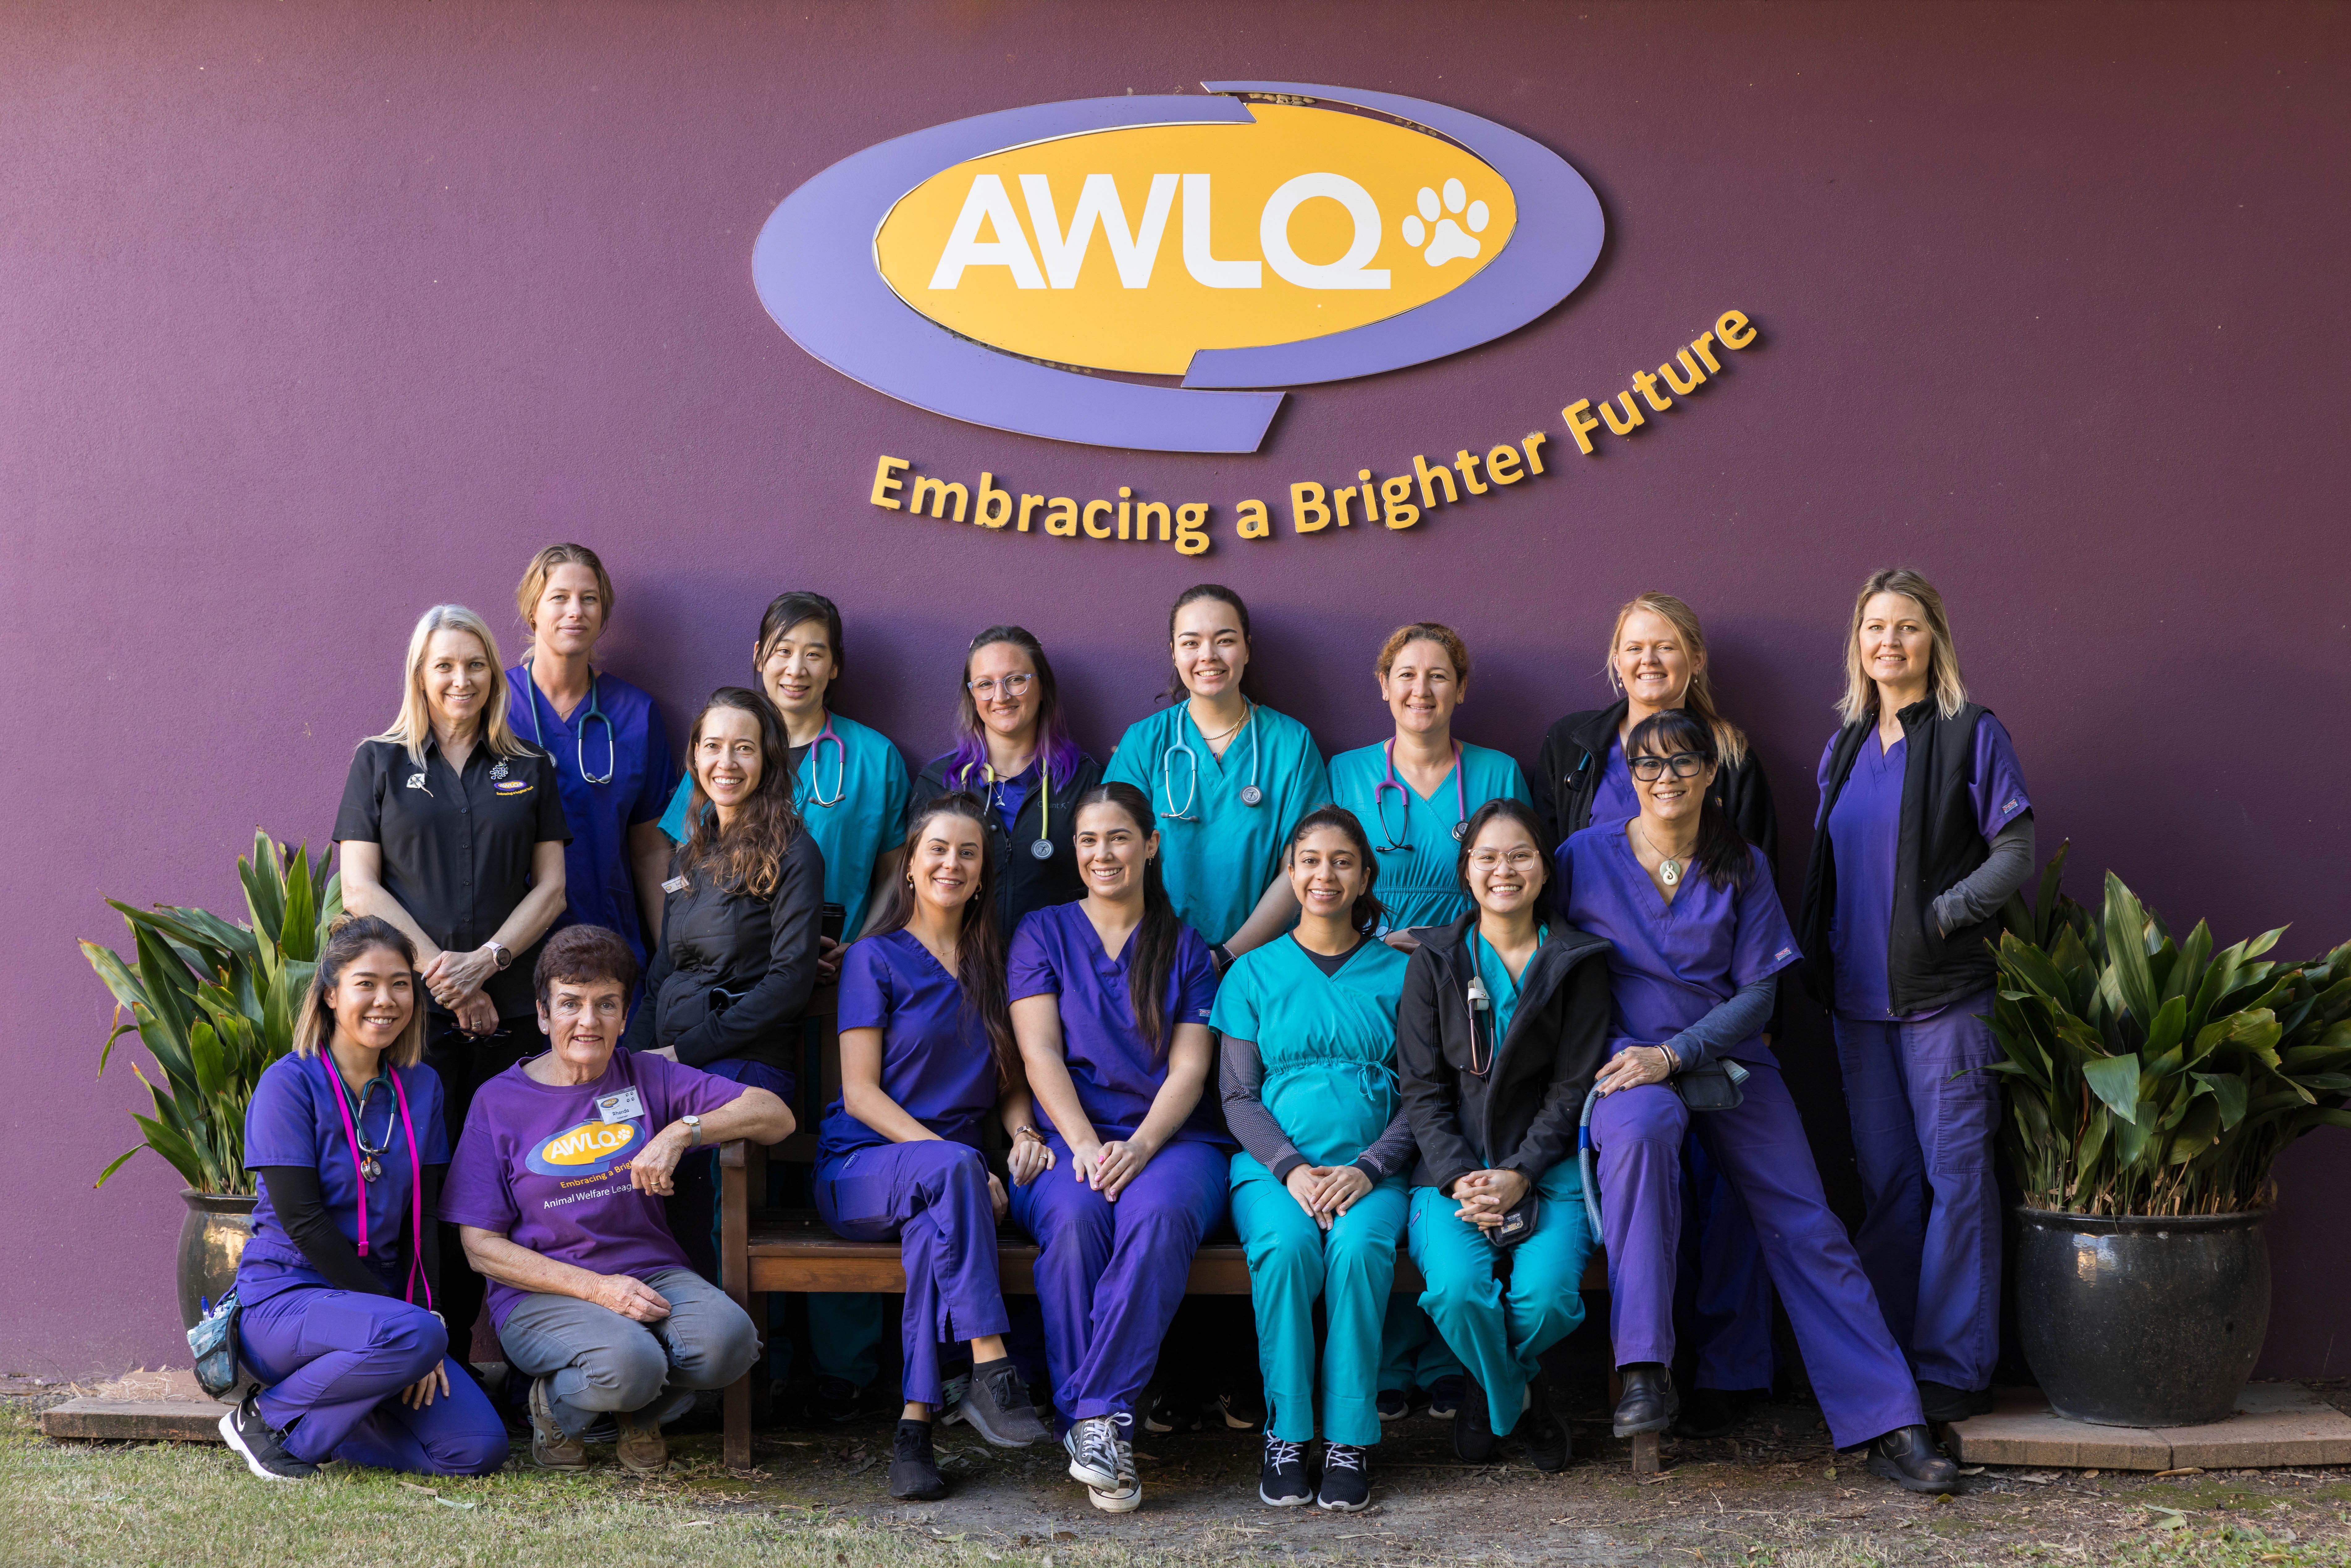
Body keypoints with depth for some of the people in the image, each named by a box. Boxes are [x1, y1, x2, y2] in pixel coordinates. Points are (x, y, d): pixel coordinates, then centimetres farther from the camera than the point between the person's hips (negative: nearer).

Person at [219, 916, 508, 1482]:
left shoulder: (421, 1088, 8)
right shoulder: (291, 1083, -9)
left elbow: (422, 1220, 6)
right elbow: (302, 1221, -15)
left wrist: (425, 1314, -10)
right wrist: (405, 1318, -15)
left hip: (379, 1302, 5)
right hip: (284, 1297, -5)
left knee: (479, 1448, -13)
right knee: (411, 1335, -36)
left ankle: (325, 1420, 8)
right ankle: (269, 1419, -11)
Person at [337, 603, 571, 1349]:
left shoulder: (529, 768, 14)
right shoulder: (381, 762, 9)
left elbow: (550, 886, 9)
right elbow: (359, 887, 2)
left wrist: (485, 959, -7)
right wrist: (437, 969, -8)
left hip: (506, 1006, 2)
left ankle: (458, 1351, 6)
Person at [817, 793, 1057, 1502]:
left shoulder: (993, 963, 16)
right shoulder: (875, 958, 2)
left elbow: (1010, 1079, 19)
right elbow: (860, 1093, -6)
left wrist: (1024, 1134, -5)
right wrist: (949, 1155, -18)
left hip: (940, 1186, 3)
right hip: (860, 1171, -3)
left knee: (935, 1225, -35)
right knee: (954, 1168, -36)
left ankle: (916, 1424, -38)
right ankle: (991, 1371, -39)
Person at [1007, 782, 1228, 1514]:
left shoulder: (1186, 947, 16)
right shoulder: (1044, 933, 15)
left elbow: (1189, 1068, 4)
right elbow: (1040, 1053, 2)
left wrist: (1140, 1147, -16)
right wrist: (1086, 1146, -15)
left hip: (1171, 1137, 0)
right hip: (1068, 1137, 0)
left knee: (1160, 1213, -35)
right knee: (1075, 1218, -35)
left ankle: (1099, 1413, -36)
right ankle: (1098, 1425, -32)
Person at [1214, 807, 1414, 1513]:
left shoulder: (1398, 972, 11)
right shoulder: (1255, 973, 12)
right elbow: (1239, 1097, 6)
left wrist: (1367, 1170, -12)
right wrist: (1292, 1169, -12)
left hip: (1371, 1169, 0)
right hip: (1274, 1164, 0)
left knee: (1360, 1245, -32)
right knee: (1286, 1245, -32)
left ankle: (1350, 1438, -21)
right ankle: (1285, 1434, -19)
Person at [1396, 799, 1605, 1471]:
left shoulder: (1577, 963, 5)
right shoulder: (1435, 961, 6)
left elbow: (1573, 1087, 1)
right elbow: (1422, 1089, 2)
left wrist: (1519, 1175, -13)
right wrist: (1459, 1179, -13)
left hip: (1547, 1165, 0)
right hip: (1452, 1167, 0)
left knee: (1548, 1296, -27)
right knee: (1459, 1290, -29)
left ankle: (1486, 1384, 10)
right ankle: (1515, 1400, 5)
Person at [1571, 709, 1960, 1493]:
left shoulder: (1741, 867, 6)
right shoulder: (1585, 857, 2)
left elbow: (1758, 990, 1)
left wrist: (1674, 1054, -12)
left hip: (1729, 1059, 3)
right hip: (1626, 1058, -3)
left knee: (1808, 1229, -6)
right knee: (1642, 1127, -38)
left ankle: (1889, 1428, -2)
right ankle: (1643, 1369, -37)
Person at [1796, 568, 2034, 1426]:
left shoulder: (1972, 734, -1)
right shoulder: (1843, 749, 15)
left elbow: (2016, 855, -6)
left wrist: (1940, 915, -14)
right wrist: (1823, 967, 10)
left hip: (1945, 992, -5)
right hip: (1860, 997, 5)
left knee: (1956, 1174, -4)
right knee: (1885, 1180, 10)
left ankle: (1955, 1369, 1)